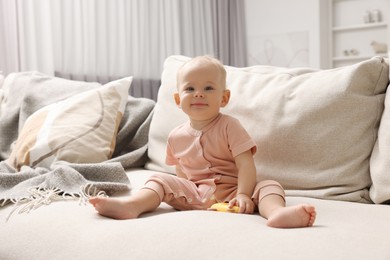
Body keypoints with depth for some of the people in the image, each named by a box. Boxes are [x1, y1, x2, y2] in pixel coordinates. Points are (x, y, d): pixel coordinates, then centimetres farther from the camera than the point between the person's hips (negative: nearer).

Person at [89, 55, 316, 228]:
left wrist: (243, 195, -27)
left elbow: (246, 164, -14)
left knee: (267, 185, -27)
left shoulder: (229, 126, -6)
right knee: (160, 180, -11)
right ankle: (131, 205, -38)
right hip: (193, 193, 4)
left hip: (230, 191, -3)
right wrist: (181, 191, 2)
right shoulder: (177, 136, 7)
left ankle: (277, 212, -60)